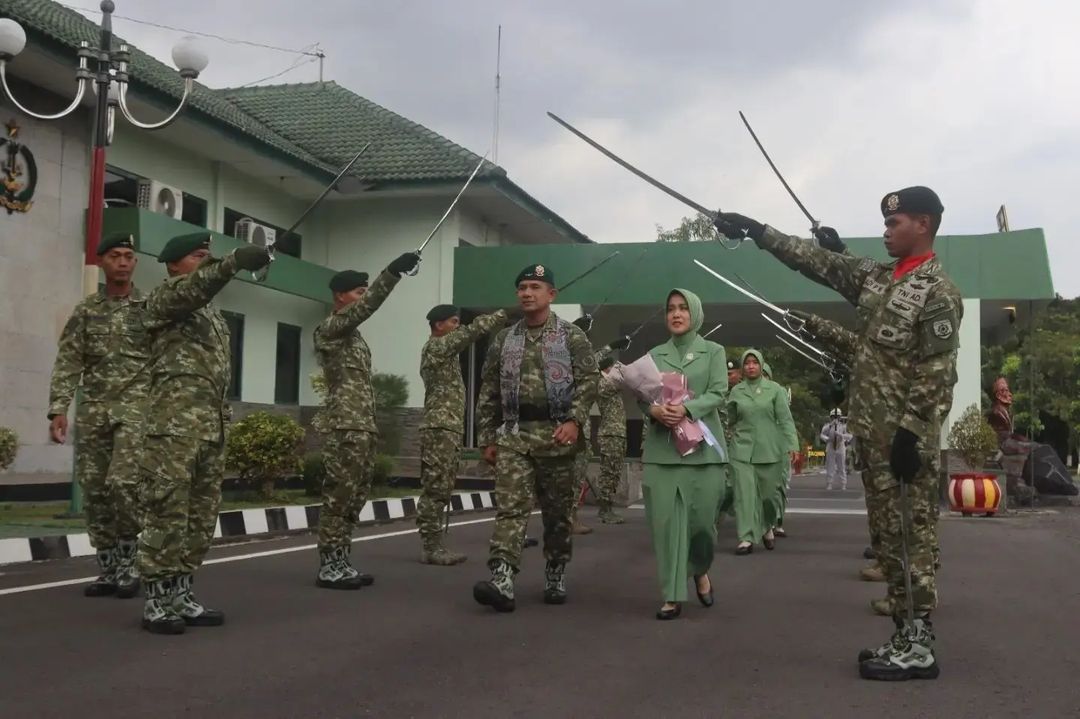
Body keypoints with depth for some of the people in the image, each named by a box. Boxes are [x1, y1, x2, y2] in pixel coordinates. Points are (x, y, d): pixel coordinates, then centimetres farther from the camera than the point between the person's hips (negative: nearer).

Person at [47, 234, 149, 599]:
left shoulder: (152, 308, 5)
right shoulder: (85, 311, 10)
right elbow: (67, 363, 4)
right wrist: (58, 409, -7)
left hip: (136, 406, -3)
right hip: (92, 409, 3)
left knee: (124, 482, -17)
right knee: (94, 491, 3)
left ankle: (126, 562, 0)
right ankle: (107, 570, 14)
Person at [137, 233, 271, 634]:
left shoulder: (211, 313, 25)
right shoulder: (164, 298, 1)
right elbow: (193, 287, -23)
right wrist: (233, 263, -40)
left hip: (212, 424, 9)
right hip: (174, 423, -8)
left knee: (201, 515, 8)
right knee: (167, 512, -9)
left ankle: (180, 596, 14)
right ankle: (157, 601, -5)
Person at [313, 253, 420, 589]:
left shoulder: (354, 336, 23)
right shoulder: (329, 329, -5)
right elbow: (367, 306, -23)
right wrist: (393, 271, -29)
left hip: (364, 427, 10)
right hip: (344, 428, -10)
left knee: (354, 499, 10)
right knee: (338, 497, -8)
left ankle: (341, 563, 15)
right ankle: (328, 567, -4)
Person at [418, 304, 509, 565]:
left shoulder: (442, 350, 23)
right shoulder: (436, 347, -7)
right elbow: (473, 330, -17)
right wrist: (506, 314, -13)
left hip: (447, 428, 10)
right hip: (440, 428, -10)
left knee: (440, 490, 9)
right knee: (435, 489, -9)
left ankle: (434, 545, 11)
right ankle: (431, 547, -9)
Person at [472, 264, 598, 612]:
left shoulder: (572, 336, 2)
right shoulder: (503, 340, 12)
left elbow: (588, 381, -6)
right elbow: (489, 392, 13)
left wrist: (574, 420, -20)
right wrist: (487, 438, 8)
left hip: (557, 434, -2)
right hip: (513, 434, 2)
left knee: (558, 511, 7)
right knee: (510, 507, -11)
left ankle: (556, 576, 21)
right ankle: (502, 581, -22)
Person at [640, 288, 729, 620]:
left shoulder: (714, 352, 8)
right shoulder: (654, 354, 13)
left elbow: (718, 393, -3)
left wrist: (686, 409, -20)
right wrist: (654, 410, -16)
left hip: (702, 446, -1)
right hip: (661, 448, 1)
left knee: (702, 518, -1)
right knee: (666, 520, -3)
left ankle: (700, 572, 30)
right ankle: (672, 595, 3)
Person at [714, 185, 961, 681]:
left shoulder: (937, 291, -10)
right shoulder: (874, 275, 13)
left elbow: (937, 375, -15)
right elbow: (816, 262, 17)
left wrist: (910, 434, -19)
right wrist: (757, 231, 15)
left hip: (904, 437, -8)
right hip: (870, 431, 8)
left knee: (914, 534, -4)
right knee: (886, 534, 11)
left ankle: (920, 648, 2)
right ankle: (905, 637, 18)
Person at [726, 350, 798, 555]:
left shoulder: (775, 389, 2)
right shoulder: (736, 392, 7)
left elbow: (785, 419, -3)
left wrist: (792, 446, -11)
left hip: (769, 451, -1)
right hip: (742, 451, 1)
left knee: (770, 493, 5)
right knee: (744, 494, -8)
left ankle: (767, 527, 33)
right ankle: (746, 538, -6)